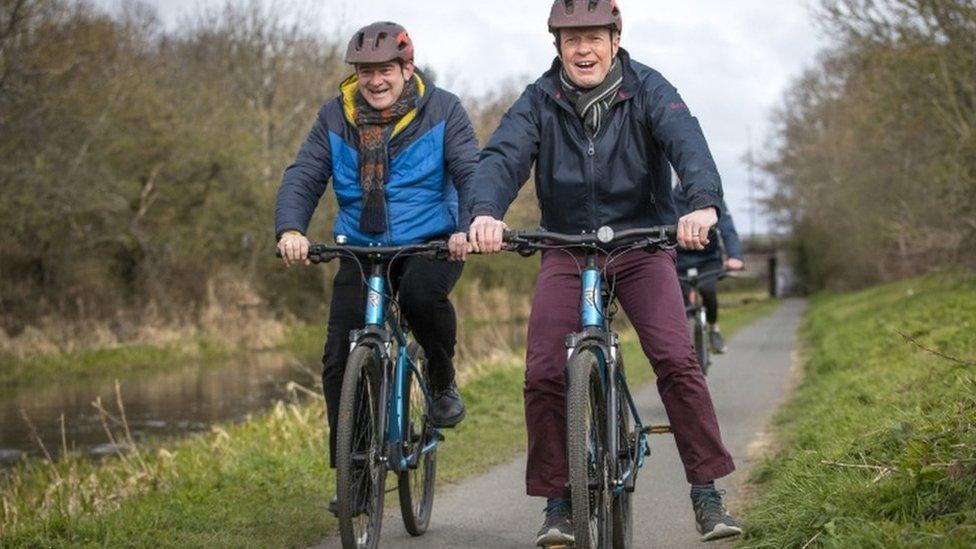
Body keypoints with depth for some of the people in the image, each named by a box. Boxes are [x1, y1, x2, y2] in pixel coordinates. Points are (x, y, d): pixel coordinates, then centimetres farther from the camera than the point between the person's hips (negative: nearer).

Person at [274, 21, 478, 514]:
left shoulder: (442, 111, -4)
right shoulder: (335, 118, 1)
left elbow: (472, 174, -13)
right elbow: (302, 178, -6)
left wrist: (470, 226, -33)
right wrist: (290, 229, -26)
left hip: (430, 245, -2)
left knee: (422, 293, -37)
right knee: (340, 361, -7)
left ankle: (442, 382, -7)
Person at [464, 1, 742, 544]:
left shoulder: (647, 89, -7)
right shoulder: (540, 101, -4)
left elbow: (687, 141, -24)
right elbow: (503, 156, -19)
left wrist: (704, 204, -45)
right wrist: (485, 211, -41)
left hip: (642, 244, -1)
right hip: (566, 249, 1)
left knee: (676, 360, -18)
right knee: (544, 374, -12)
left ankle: (707, 492, -5)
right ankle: (557, 501, 4)